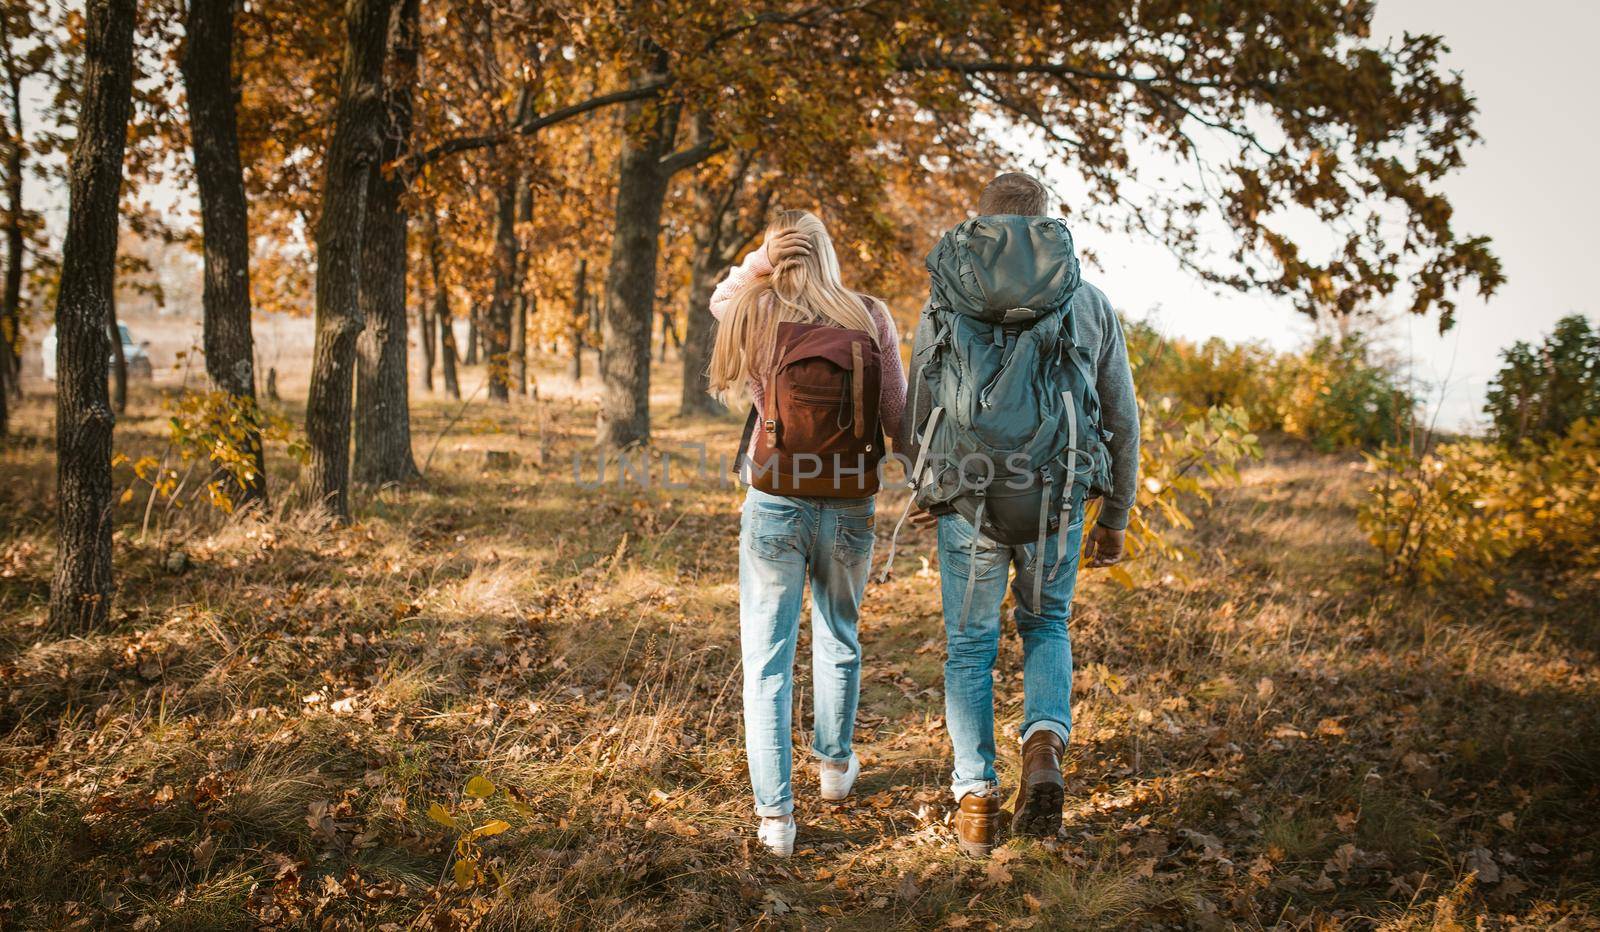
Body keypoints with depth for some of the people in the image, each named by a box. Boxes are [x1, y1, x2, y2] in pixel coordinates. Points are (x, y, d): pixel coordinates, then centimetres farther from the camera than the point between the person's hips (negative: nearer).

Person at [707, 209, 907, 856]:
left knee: (767, 658, 5)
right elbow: (897, 415, -2)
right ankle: (835, 764, 44)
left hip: (774, 505, -2)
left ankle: (775, 813, 0)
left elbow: (720, 301, 18)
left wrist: (756, 265, 2)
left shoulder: (756, 316, -6)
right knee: (838, 637, 25)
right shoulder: (870, 317, -6)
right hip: (849, 509, 2)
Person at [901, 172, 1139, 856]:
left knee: (970, 646, 15)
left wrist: (928, 490, 22)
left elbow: (917, 419, 3)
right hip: (1057, 504, 1)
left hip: (969, 501, -1)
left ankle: (976, 802, 15)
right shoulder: (1091, 304, 4)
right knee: (1045, 625, 25)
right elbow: (1122, 423, 7)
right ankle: (1044, 746, 1)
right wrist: (1115, 518, 18)